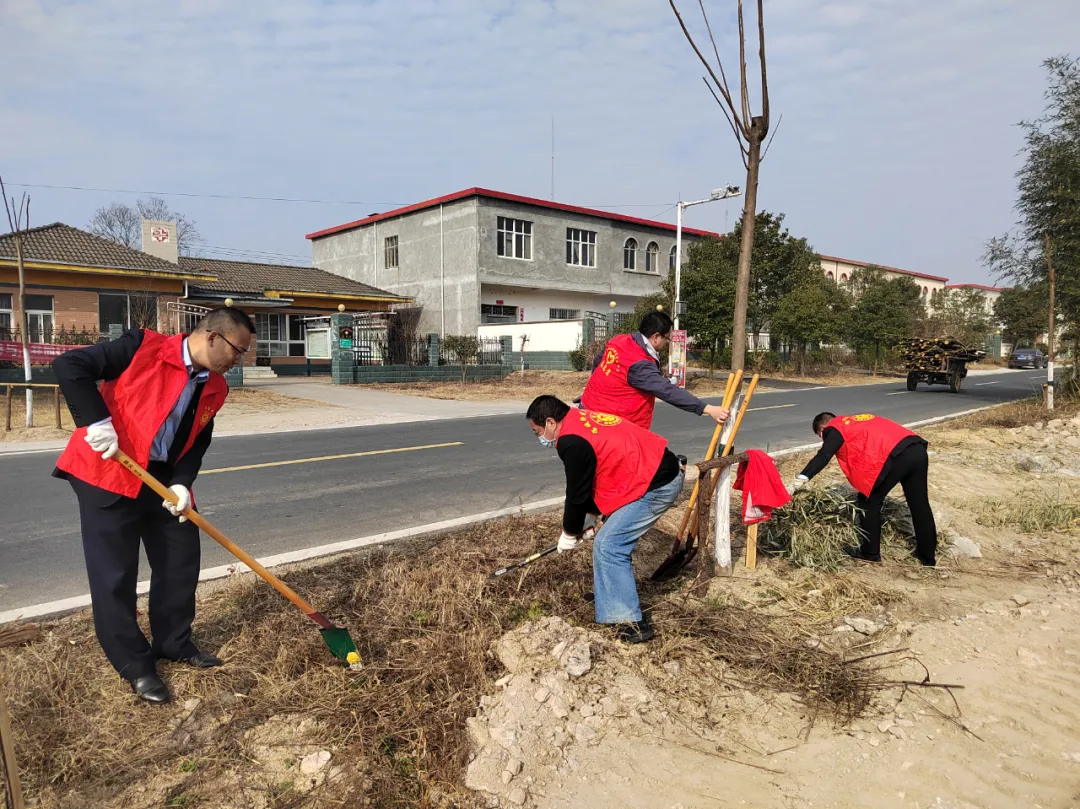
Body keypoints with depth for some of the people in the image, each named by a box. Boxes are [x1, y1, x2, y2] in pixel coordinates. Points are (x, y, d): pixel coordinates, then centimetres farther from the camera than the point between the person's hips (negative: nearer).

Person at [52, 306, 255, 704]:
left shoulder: (215, 388, 3)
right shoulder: (143, 346, -16)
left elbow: (197, 443, 7)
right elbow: (69, 365, -17)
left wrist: (181, 483, -10)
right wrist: (97, 422, -25)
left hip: (162, 479, 7)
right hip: (107, 471, -7)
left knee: (182, 560, 11)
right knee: (115, 574, 0)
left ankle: (174, 642, 31)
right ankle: (135, 665, 15)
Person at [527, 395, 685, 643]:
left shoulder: (572, 441, -16)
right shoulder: (583, 420, 14)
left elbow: (577, 494, -8)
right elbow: (591, 484, 20)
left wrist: (570, 533, 8)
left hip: (656, 485, -11)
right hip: (662, 470, 11)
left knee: (608, 546, -7)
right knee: (615, 538, 22)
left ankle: (631, 622, -2)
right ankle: (616, 592, 38)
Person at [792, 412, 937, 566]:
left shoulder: (834, 430, 9)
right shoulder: (857, 422, 34)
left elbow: (823, 456, -7)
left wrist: (804, 476, -17)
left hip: (895, 456, -8)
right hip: (918, 449, 8)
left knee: (868, 502, 9)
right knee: (920, 505, 18)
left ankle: (870, 552, 18)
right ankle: (929, 556, 29)